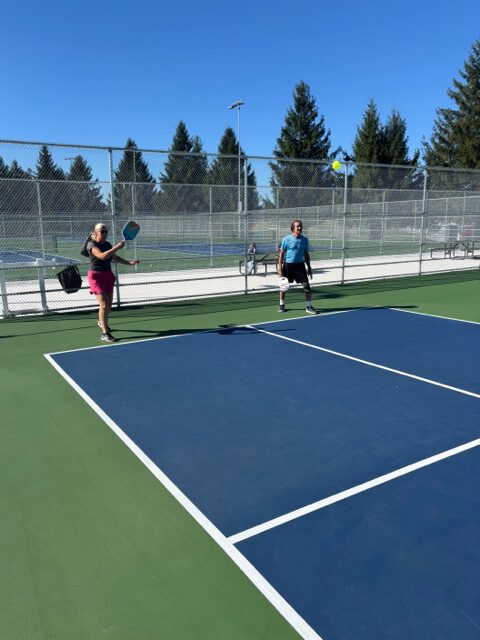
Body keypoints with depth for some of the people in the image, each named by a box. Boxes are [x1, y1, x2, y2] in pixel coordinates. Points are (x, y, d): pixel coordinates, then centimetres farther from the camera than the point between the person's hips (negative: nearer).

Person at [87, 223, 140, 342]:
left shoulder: (108, 244, 8)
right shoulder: (91, 245, -12)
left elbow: (115, 258, 23)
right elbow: (102, 256, -30)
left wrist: (130, 262, 15)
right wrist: (117, 247, -33)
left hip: (108, 275, 7)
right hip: (96, 276, -7)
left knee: (109, 304, 16)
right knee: (103, 304, -16)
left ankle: (102, 322, 44)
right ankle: (105, 333, -13)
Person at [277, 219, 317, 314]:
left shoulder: (305, 239, 2)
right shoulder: (286, 239, -7)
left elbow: (306, 254, 9)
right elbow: (281, 253, -3)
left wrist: (309, 267, 7)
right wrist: (280, 267, -8)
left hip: (300, 265, 2)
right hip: (288, 264, -2)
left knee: (307, 286, -6)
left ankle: (308, 307, 4)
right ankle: (281, 305, 27)